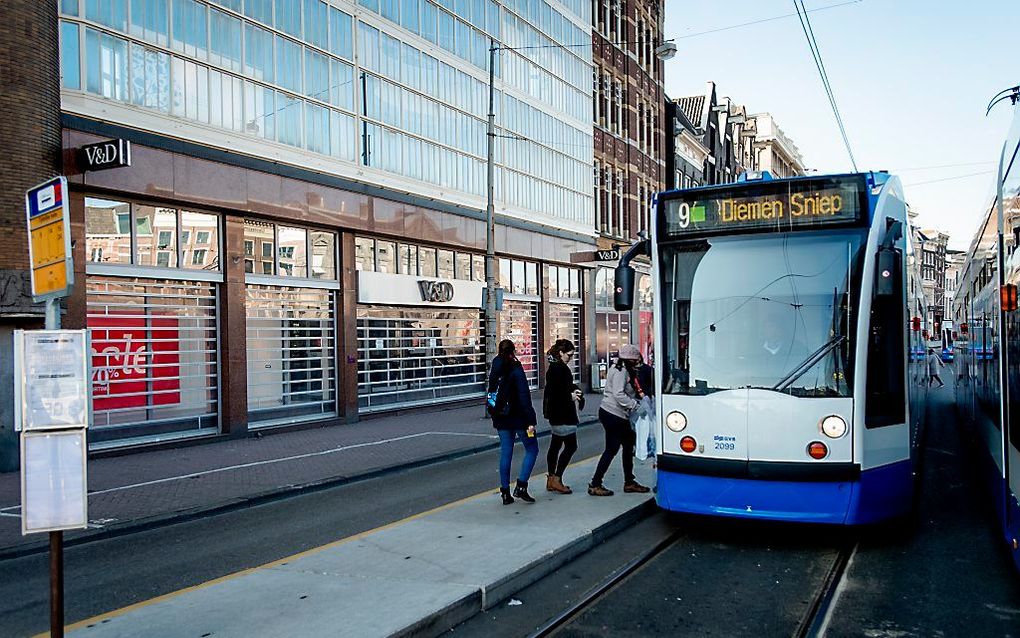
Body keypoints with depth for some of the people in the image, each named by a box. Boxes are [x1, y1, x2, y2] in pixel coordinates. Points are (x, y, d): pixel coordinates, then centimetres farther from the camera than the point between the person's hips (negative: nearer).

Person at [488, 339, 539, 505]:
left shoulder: (495, 371, 6)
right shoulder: (516, 370, -14)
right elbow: (524, 397, -17)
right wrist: (530, 421, -17)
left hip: (501, 419, 6)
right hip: (518, 418, -6)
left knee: (505, 453, 11)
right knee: (532, 449, 7)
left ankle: (505, 492, 12)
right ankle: (521, 486, -3)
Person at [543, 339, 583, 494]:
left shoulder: (554, 367, 14)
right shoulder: (559, 368, -17)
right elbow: (555, 391, -24)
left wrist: (573, 391, 8)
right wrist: (570, 396, -13)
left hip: (555, 414, 11)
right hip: (562, 414, -11)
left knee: (555, 445, 13)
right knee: (571, 445, -5)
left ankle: (551, 480, 18)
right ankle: (556, 479, -4)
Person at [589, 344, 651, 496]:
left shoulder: (623, 369, 15)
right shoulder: (620, 371, -17)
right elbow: (619, 395, -26)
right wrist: (635, 405, -20)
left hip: (620, 415, 10)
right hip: (612, 414, -10)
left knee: (628, 446, 15)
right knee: (611, 449, -4)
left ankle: (629, 482, 25)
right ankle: (595, 485, 2)